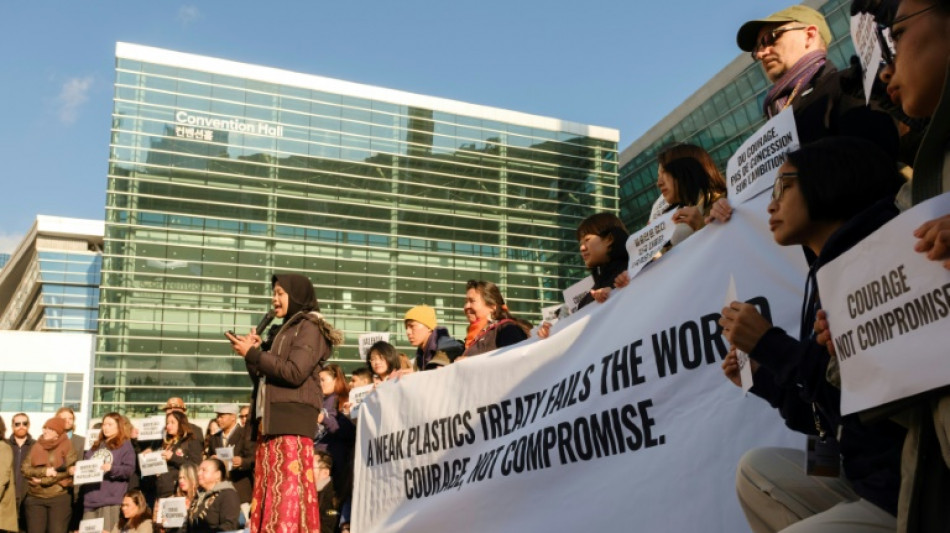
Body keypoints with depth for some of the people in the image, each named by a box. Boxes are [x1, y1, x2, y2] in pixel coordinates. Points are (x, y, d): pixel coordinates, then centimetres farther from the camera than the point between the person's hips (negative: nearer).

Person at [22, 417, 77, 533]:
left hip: (59, 497, -3)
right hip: (35, 498, 3)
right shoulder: (36, 447, 10)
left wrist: (43, 480, -12)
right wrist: (44, 471, -15)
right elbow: (25, 468, 2)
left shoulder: (67, 447, 0)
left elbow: (69, 470, -11)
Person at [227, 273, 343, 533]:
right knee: (269, 492, 4)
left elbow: (294, 372, -14)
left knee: (289, 490, -12)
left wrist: (252, 353, -9)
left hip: (291, 420, -8)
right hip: (270, 420, 8)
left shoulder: (310, 327, 0)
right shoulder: (283, 331, 25)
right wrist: (252, 353, 7)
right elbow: (263, 377, 23)